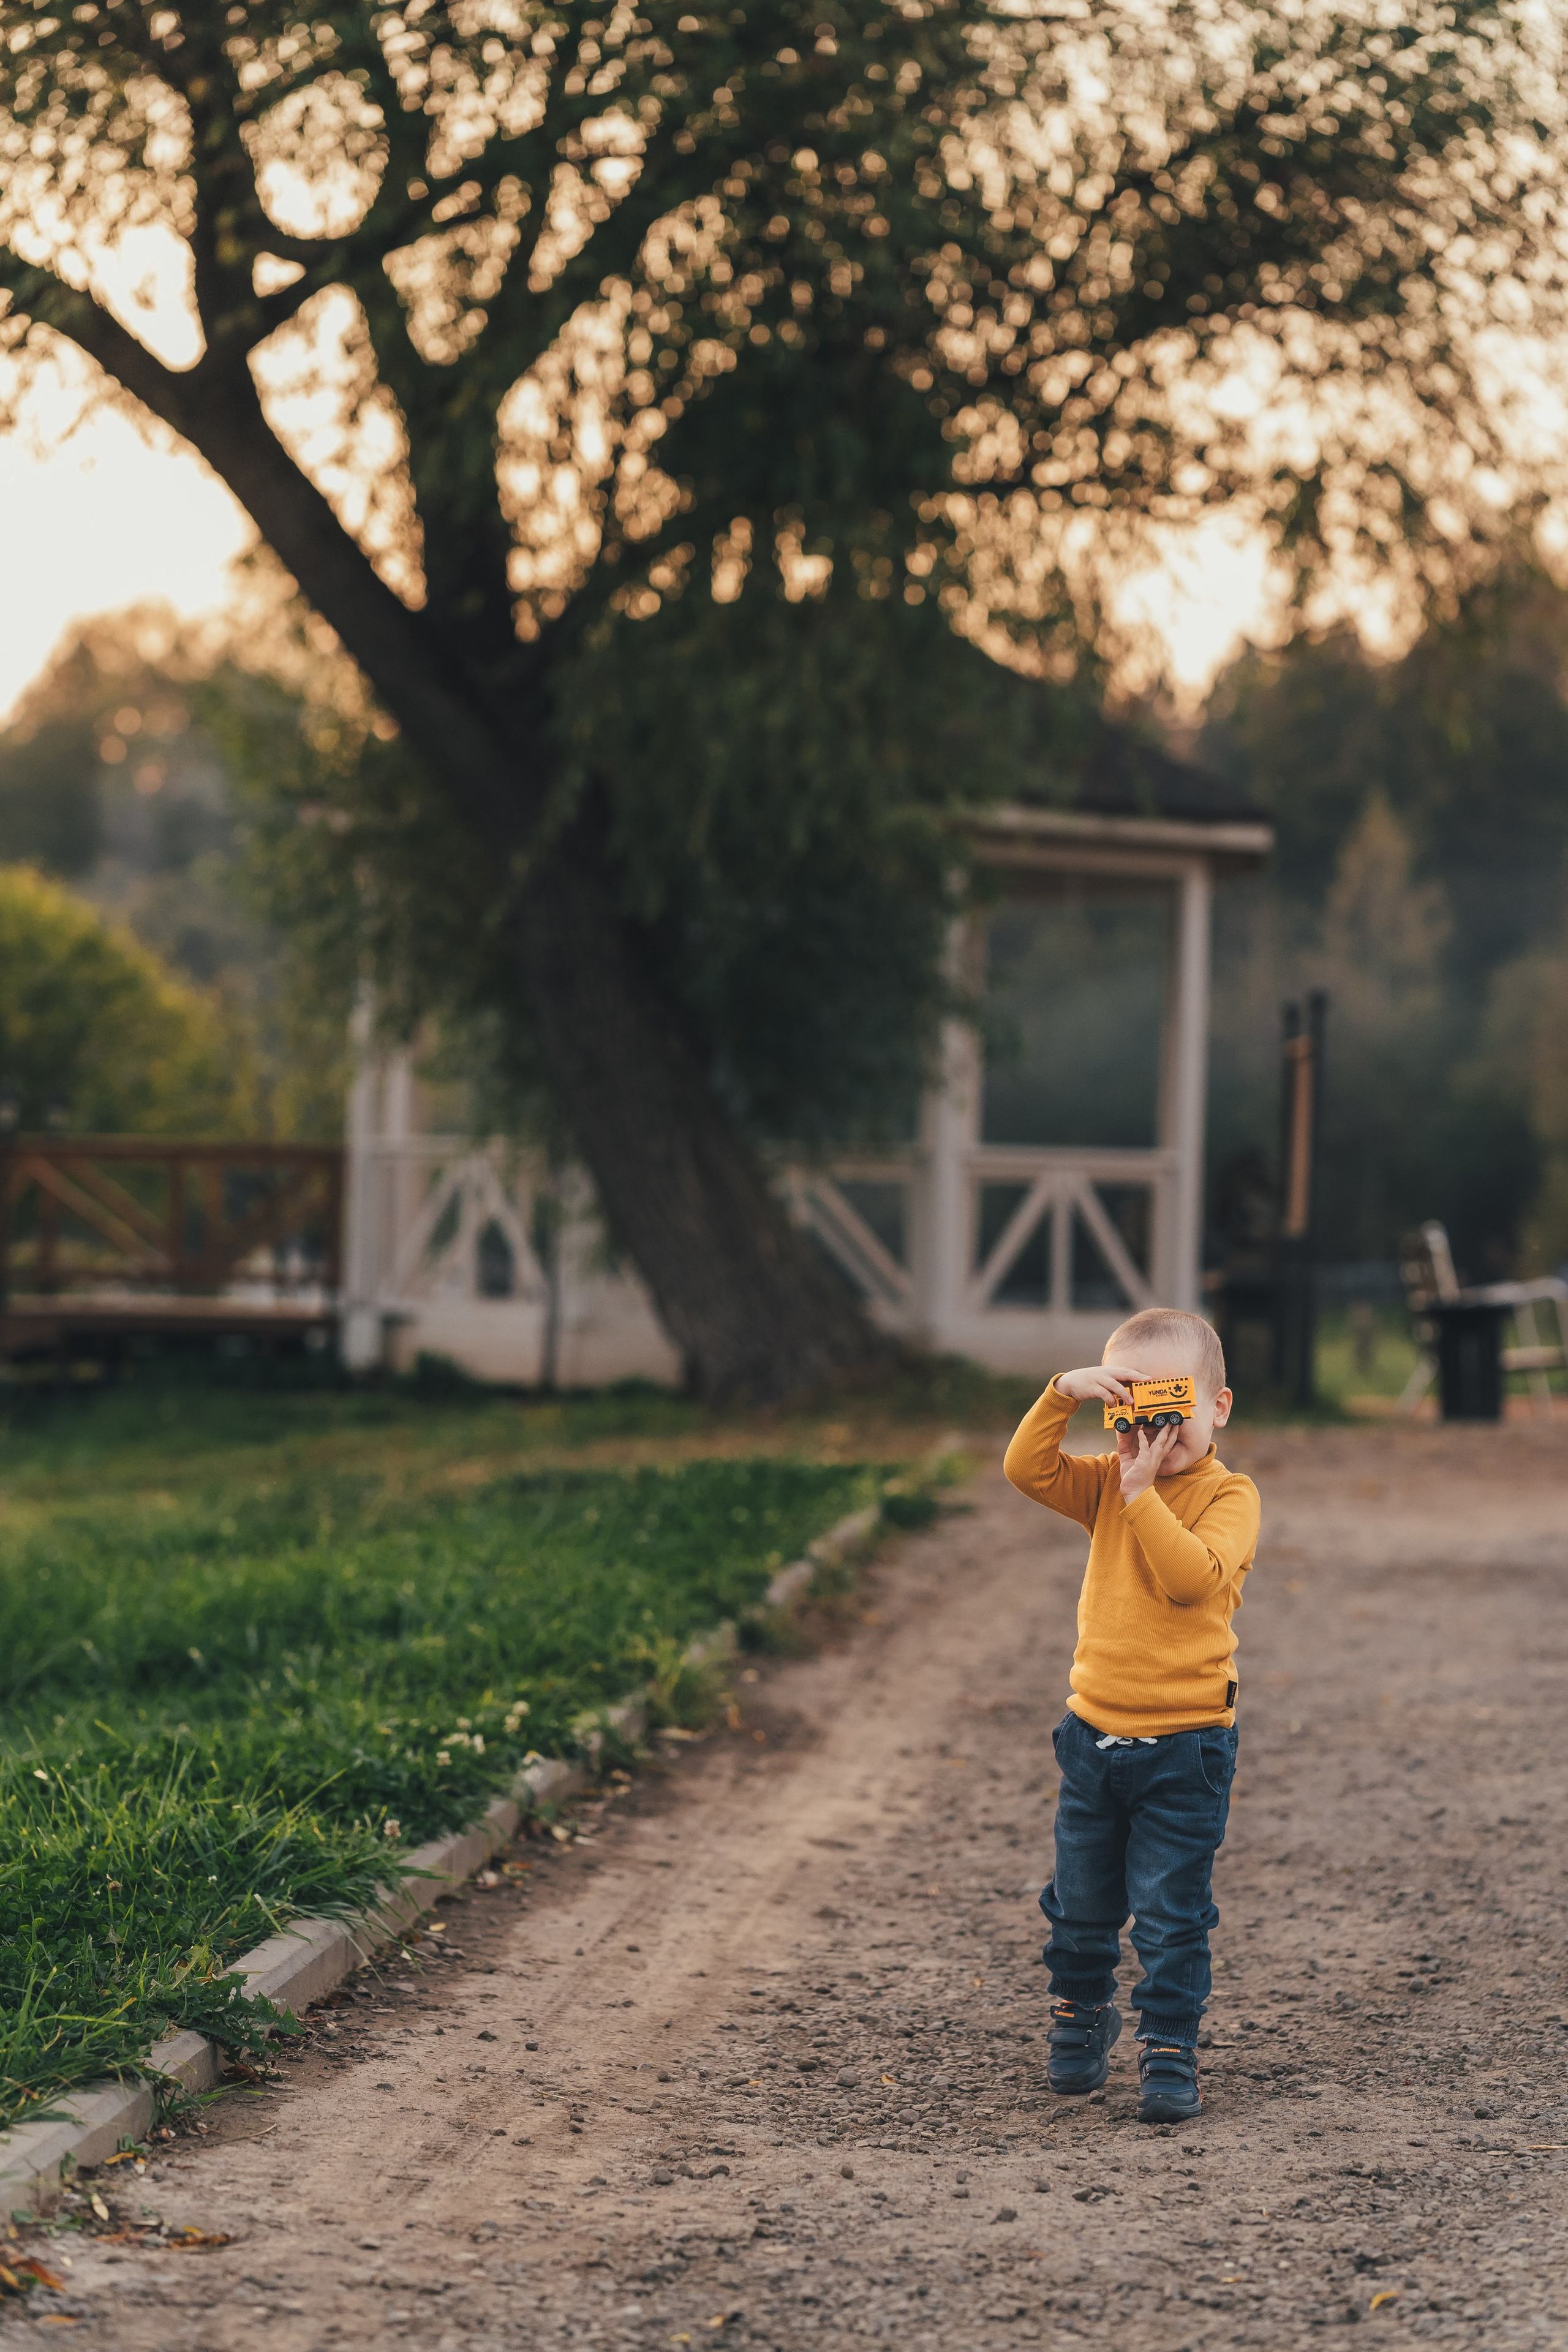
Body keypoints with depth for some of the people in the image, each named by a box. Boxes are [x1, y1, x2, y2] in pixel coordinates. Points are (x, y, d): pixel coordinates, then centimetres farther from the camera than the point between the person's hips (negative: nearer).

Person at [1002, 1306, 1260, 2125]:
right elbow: (1026, 1468, -7)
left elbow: (1193, 1577, -26)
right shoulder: (1107, 1484, 6)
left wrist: (1143, 1494, -25)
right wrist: (1065, 1393, -18)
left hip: (1184, 1745, -5)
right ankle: (1080, 2012, 39)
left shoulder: (1228, 1496, -10)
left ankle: (1169, 2050, 8)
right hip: (1094, 1733, 5)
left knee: (1172, 1915, -1)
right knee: (1080, 1903, 18)